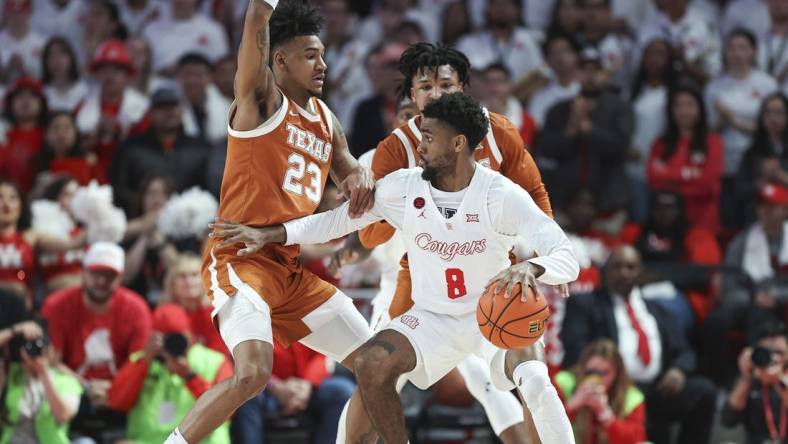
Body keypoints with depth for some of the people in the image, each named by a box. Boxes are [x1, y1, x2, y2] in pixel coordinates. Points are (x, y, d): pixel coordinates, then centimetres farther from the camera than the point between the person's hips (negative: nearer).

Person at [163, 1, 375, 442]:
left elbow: (351, 171, 23)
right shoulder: (262, 99, -6)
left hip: (292, 269, 9)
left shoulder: (325, 119, 16)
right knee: (253, 373, -31)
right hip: (241, 259, -9)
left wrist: (361, 178, -1)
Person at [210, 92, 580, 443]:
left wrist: (530, 268, -49)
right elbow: (338, 220, 2)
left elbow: (566, 259, -26)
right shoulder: (403, 187, -11)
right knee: (370, 365, -21)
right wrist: (268, 234, -6)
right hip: (434, 316, 4)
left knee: (535, 382, -31)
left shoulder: (502, 196, -22)